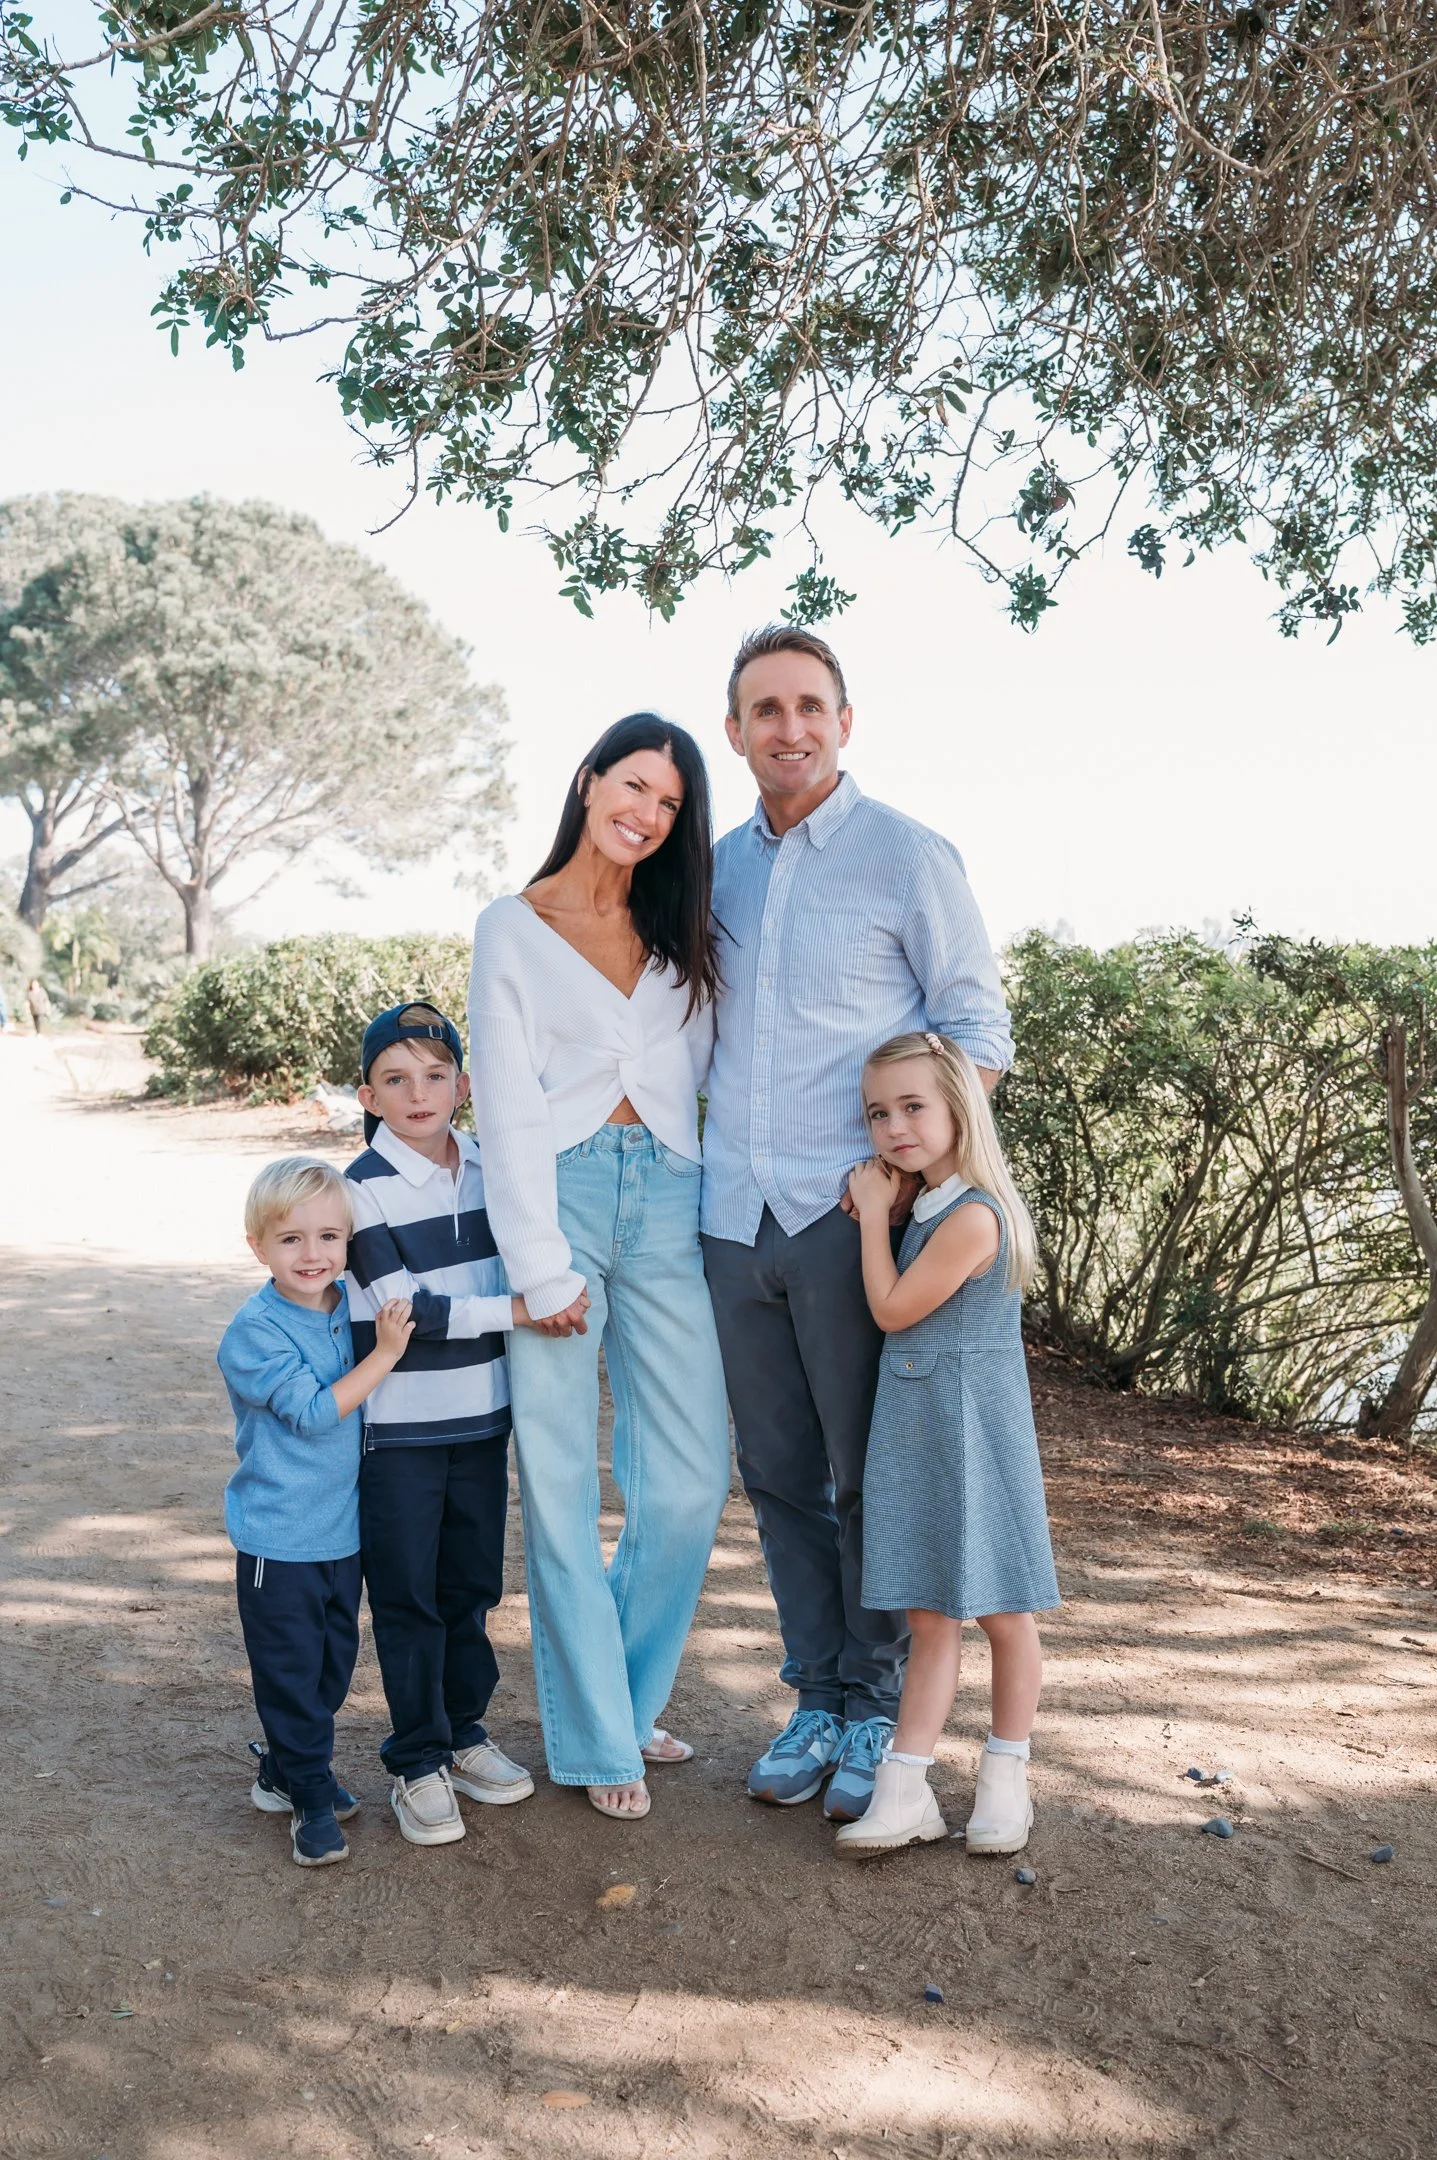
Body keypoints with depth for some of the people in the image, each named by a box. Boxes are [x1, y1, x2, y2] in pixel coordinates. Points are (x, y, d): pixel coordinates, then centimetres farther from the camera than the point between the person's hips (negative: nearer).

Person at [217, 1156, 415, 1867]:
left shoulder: (353, 1304, 1)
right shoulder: (255, 1330, -19)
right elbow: (314, 1411, -23)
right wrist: (384, 1355, -25)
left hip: (344, 1531, 7)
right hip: (279, 1539, -7)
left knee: (334, 1665, 19)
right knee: (290, 1671, 5)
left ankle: (283, 1768, 39)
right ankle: (310, 1798, 20)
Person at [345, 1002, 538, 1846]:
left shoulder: (489, 1170, 4)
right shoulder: (365, 1189, -12)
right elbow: (407, 1309, -18)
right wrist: (514, 1310, -21)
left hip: (482, 1420, 5)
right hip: (398, 1431, -5)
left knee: (473, 1587, 15)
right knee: (408, 1600, 5)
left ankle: (464, 1736, 32)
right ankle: (417, 1764, 19)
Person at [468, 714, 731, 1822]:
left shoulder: (682, 933, 17)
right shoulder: (514, 927, 4)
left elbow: (712, 1070, 13)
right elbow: (509, 1107, -2)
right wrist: (544, 1267, -8)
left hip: (667, 1201, 4)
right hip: (558, 1197, -3)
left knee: (691, 1481, 2)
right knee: (562, 1484, 1)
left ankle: (628, 1692, 25)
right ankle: (598, 1736, 17)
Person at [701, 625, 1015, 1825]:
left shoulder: (909, 857, -3)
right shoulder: (718, 867, 13)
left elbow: (979, 1028, -3)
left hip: (849, 1219, -5)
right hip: (735, 1219, 5)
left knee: (870, 1481, 5)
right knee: (780, 1479, 12)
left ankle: (880, 1712, 22)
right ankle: (819, 1703, 26)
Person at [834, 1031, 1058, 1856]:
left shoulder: (974, 1215, -19)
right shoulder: (927, 1208, 8)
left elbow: (893, 1309, -14)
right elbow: (896, 1305, 15)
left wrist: (874, 1213, -6)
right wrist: (881, 1210, 3)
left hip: (973, 1441, -8)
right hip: (914, 1438, 8)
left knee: (1003, 1613, 10)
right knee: (931, 1619, 10)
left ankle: (1006, 1779, 26)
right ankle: (904, 1791, 13)